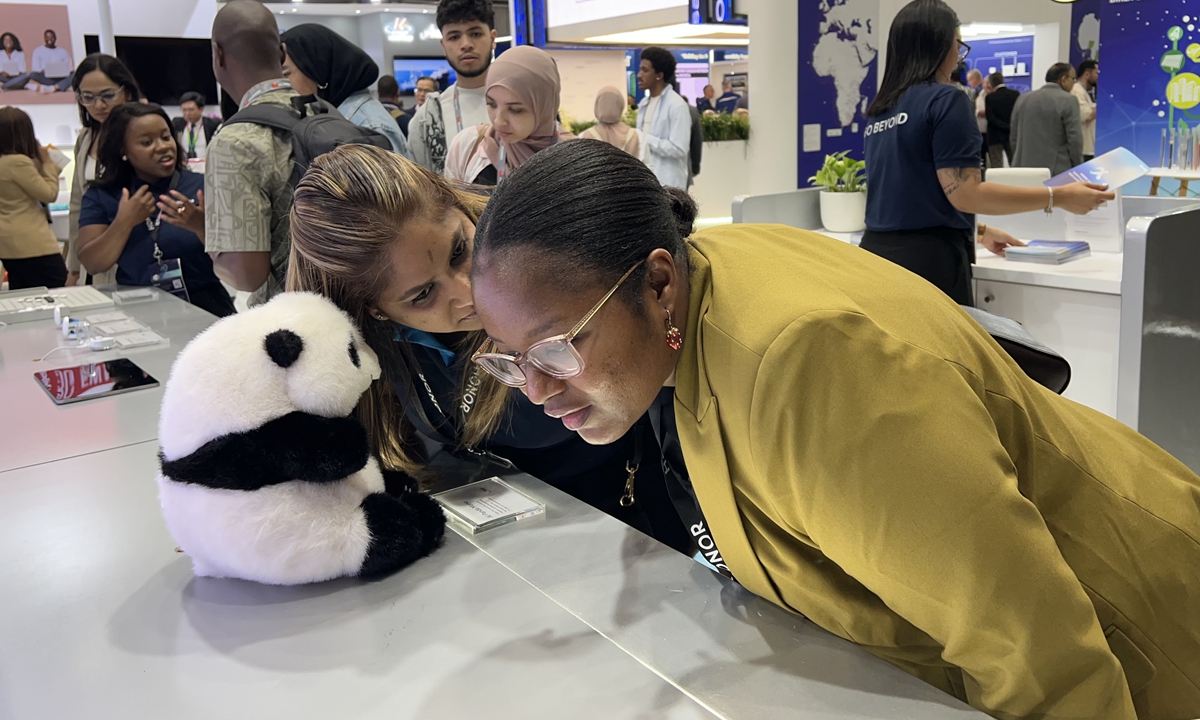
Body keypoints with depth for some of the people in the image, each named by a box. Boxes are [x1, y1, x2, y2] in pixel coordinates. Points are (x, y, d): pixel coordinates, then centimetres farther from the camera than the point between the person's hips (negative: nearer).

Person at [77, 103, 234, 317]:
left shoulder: (202, 187, 5)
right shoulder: (101, 196, 12)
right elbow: (92, 264, 3)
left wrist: (202, 227, -19)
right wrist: (124, 222, -9)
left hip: (203, 308, -2)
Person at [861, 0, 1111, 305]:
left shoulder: (877, 111, 14)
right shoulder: (944, 99, -9)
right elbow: (965, 195, -15)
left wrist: (979, 232, 29)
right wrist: (1057, 197, -9)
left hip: (877, 252, 8)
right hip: (926, 259, -8)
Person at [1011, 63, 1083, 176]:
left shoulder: (1023, 99, 10)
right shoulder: (1068, 100, -7)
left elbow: (1014, 137, 14)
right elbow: (1075, 139, -10)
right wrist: (1077, 169, 0)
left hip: (1025, 167, 5)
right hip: (1057, 171, -5)